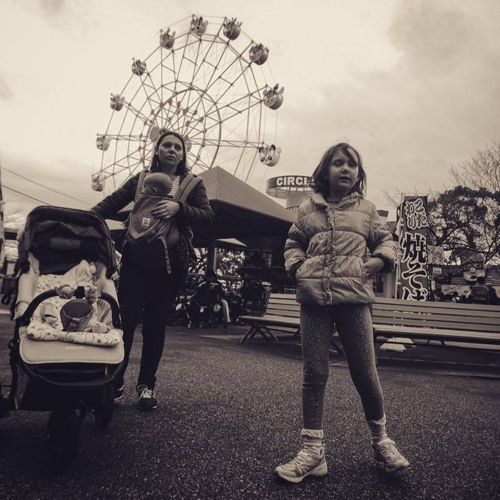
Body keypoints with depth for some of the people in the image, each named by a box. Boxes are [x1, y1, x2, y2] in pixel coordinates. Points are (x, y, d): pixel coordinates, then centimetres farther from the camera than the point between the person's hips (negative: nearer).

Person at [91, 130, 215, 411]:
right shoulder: (140, 180, 12)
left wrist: (178, 208, -19)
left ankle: (147, 384, 19)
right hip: (136, 259, 1)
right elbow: (110, 204, 3)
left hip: (170, 264, 0)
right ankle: (115, 381, 9)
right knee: (125, 319, -6)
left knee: (156, 324, 5)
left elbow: (208, 216, -3)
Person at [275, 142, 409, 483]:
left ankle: (381, 439, 30)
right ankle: (313, 451, 14)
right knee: (314, 374, 3)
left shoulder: (366, 209, 11)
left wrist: (375, 263, -4)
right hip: (314, 299, 1)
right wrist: (297, 268, 2)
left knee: (365, 373, 5)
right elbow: (293, 244, 20)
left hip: (354, 298, -1)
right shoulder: (308, 209, 12)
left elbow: (387, 243, 16)